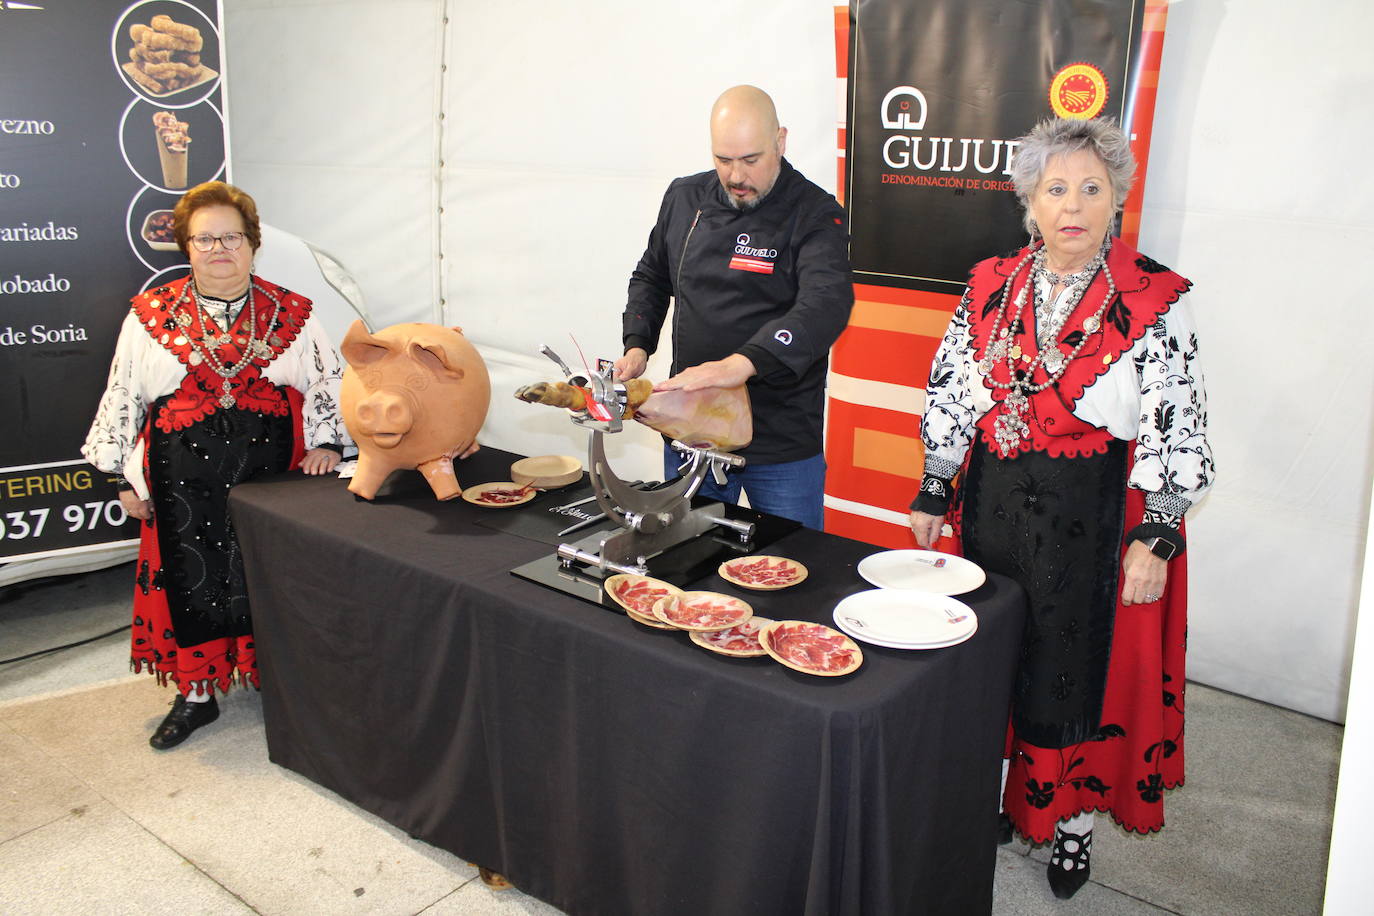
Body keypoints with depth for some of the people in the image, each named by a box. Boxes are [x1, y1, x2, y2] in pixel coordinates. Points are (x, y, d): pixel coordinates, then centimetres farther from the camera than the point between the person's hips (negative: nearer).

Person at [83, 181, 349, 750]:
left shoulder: (291, 313, 4)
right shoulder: (151, 314, 3)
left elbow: (328, 384, 10)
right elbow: (122, 397, 6)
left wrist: (326, 443, -3)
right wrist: (127, 478, 4)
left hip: (272, 471, 0)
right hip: (184, 476, 0)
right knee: (192, 577, 7)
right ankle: (195, 694, 23)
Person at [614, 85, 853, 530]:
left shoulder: (814, 214, -10)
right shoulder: (684, 198, 6)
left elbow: (827, 304, -27)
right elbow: (650, 277, 21)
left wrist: (742, 364, -39)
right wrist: (637, 345, 4)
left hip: (783, 442, -4)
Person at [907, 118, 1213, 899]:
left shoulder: (1154, 302, -8)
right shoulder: (991, 287, 2)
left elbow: (1178, 434, -8)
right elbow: (952, 399, 8)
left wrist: (1154, 541, -12)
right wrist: (935, 493, 8)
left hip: (1096, 514, -3)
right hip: (996, 503, 4)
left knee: (1080, 664, 7)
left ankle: (1073, 815, 30)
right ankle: (1001, 793, 36)